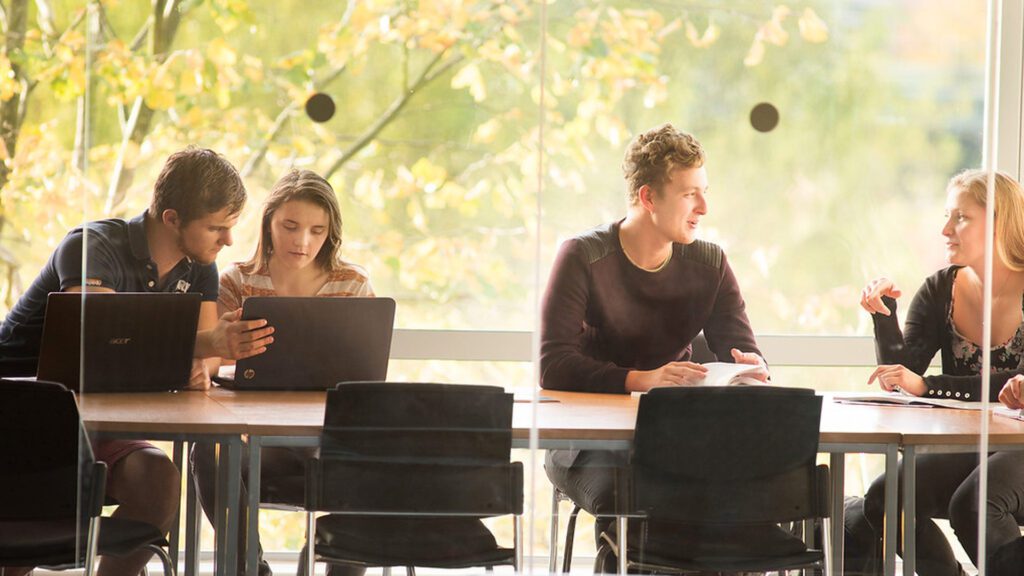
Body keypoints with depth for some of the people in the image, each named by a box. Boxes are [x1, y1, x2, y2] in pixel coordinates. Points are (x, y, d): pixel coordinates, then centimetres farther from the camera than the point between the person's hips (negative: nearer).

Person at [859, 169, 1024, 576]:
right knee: (884, 498, -21)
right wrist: (884, 313, -16)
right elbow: (901, 376, 0)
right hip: (962, 451, 5)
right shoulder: (941, 291, 7)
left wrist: (926, 386, -23)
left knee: (972, 505, -35)